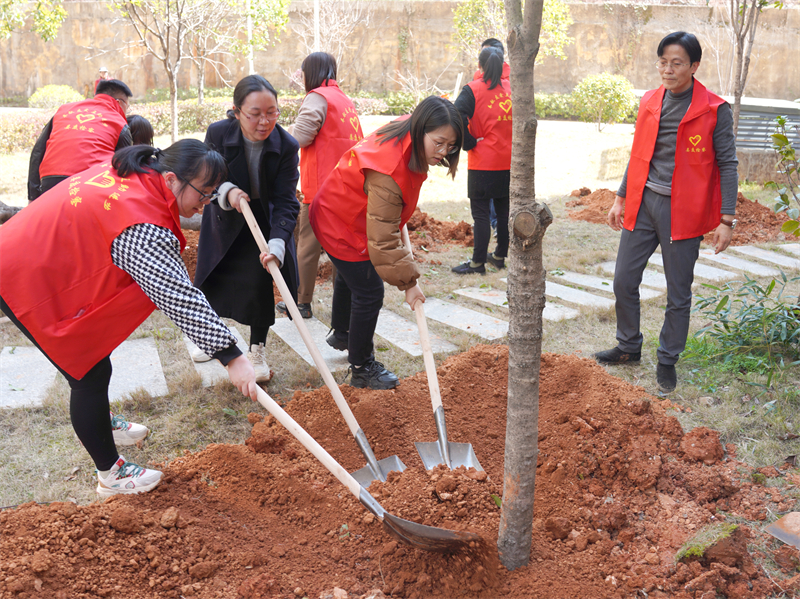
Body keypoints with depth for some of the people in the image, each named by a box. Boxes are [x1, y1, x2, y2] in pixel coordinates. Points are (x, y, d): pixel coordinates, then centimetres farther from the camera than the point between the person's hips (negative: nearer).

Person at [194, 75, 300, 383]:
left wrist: (276, 246, -41)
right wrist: (226, 191, -35)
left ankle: (257, 350, 7)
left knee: (259, 282, -13)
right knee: (214, 279, 13)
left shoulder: (286, 146, -26)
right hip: (224, 220, 2)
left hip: (264, 221, -1)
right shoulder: (217, 133, -24)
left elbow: (286, 202, -27)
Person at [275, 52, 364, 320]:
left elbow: (300, 137, -18)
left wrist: (289, 129, 4)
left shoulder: (318, 97, -9)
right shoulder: (344, 99, 17)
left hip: (321, 187, -8)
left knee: (308, 245, 2)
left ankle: (302, 303, 9)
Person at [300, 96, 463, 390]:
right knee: (369, 292, -6)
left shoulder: (407, 141, -15)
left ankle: (341, 334, 56)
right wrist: (408, 281, -32)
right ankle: (361, 368, 11)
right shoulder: (387, 174, -42)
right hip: (342, 226, -10)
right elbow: (383, 240, -39)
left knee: (349, 277, 29)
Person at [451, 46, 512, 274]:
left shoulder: (473, 89, -8)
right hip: (509, 163, 5)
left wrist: (469, 143, -10)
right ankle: (500, 256, 25)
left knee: (480, 213, 0)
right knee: (504, 211, 14)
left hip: (482, 164, -5)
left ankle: (478, 262, 3)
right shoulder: (512, 88, 6)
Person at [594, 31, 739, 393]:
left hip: (682, 211, -4)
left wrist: (726, 219, -10)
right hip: (643, 203, 5)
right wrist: (621, 198, 17)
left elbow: (727, 165, -6)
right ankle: (629, 347, 29)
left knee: (678, 294, 6)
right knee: (624, 282, 9)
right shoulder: (650, 102, 7)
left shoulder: (715, 110, -8)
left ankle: (667, 361, 23)